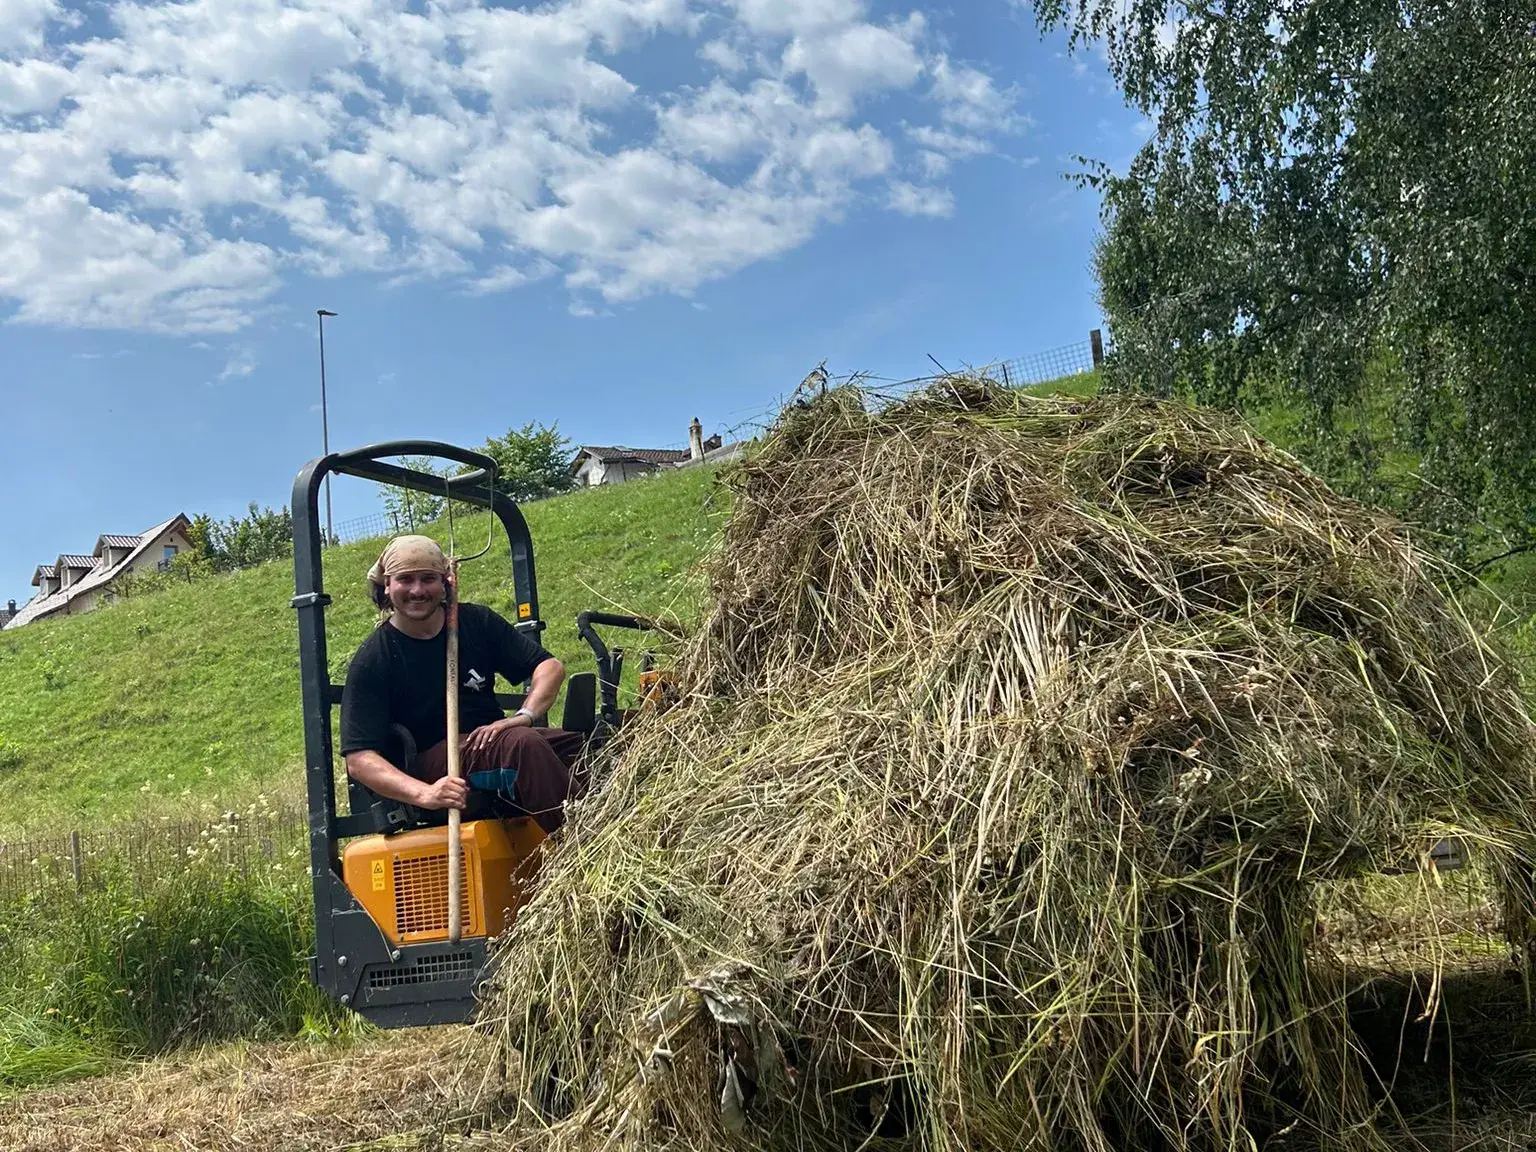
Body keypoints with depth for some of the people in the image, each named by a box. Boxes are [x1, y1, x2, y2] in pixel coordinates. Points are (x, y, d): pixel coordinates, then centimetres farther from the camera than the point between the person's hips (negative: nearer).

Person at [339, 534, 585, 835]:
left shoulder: (476, 621, 5)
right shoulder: (371, 662, -6)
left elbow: (549, 666, 6)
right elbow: (359, 759, -13)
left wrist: (524, 716, -15)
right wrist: (424, 793, -30)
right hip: (430, 763, -5)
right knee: (521, 743, -35)